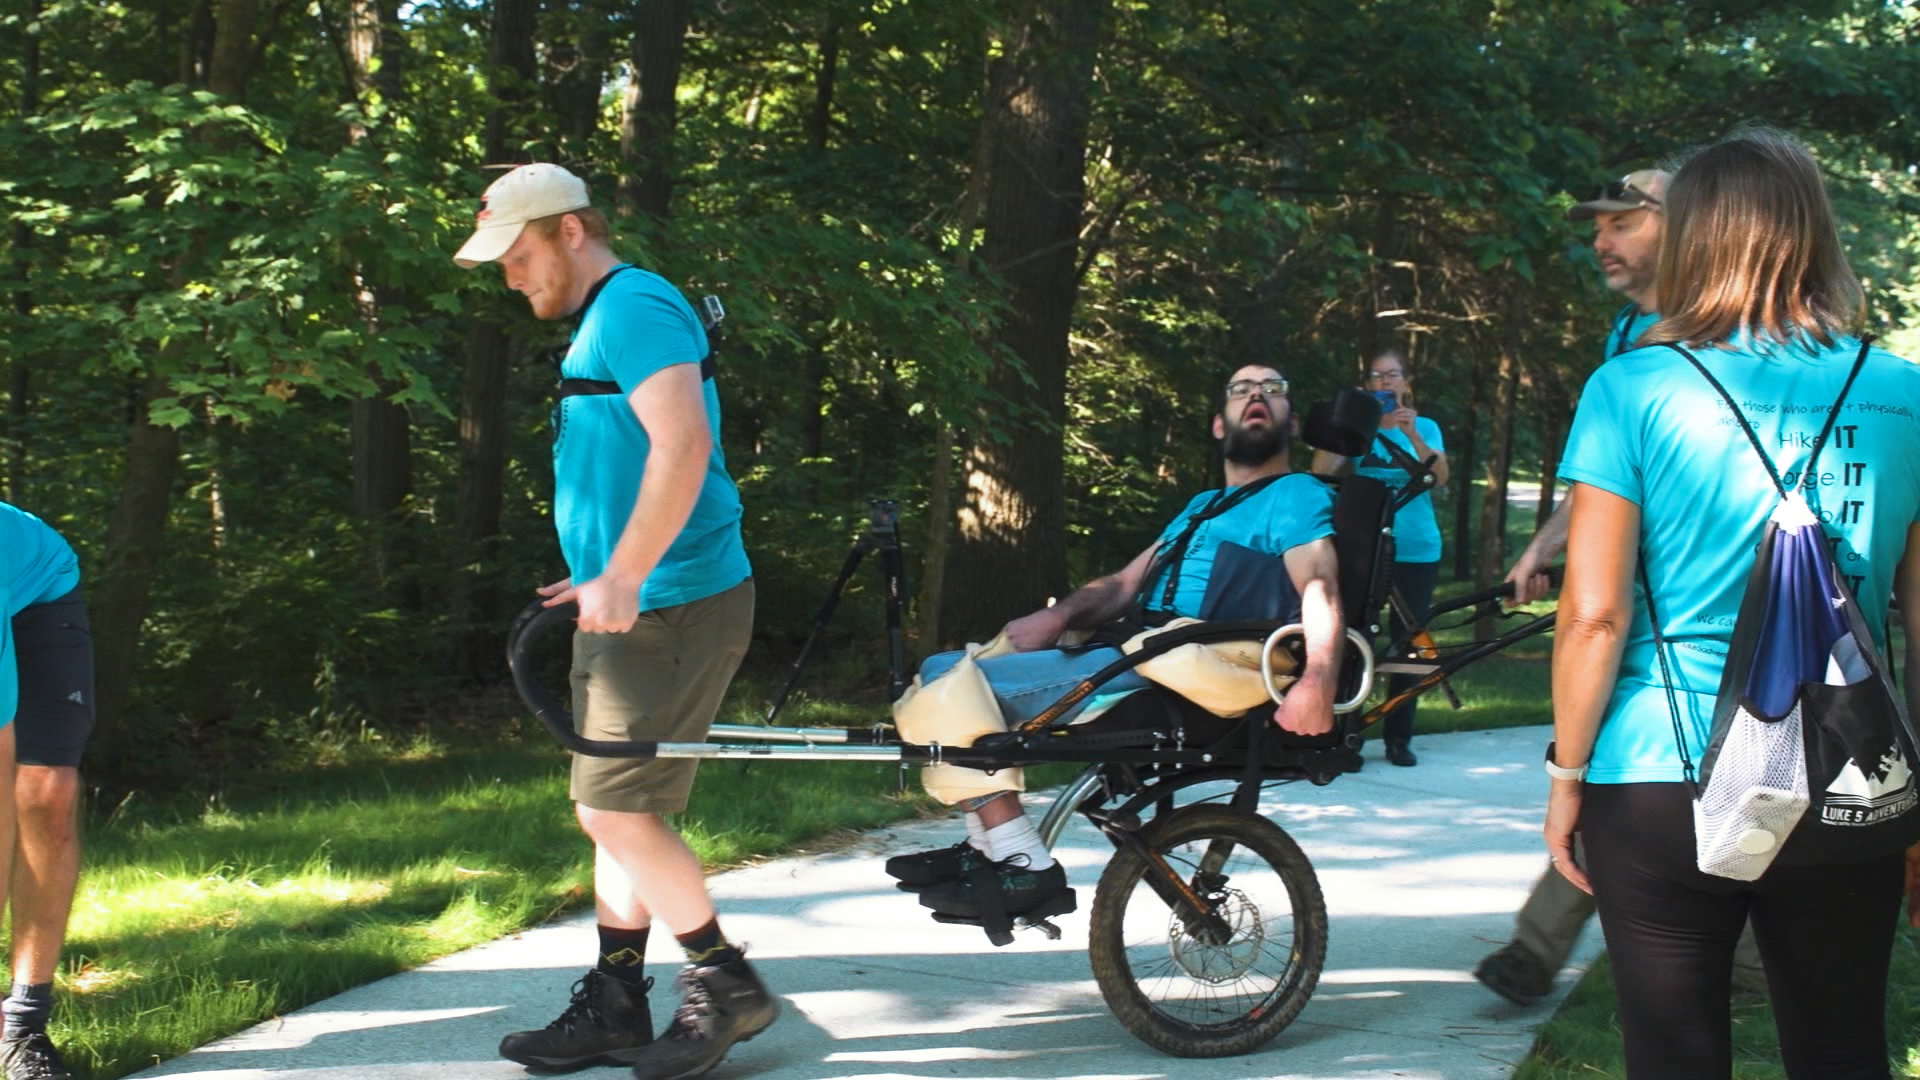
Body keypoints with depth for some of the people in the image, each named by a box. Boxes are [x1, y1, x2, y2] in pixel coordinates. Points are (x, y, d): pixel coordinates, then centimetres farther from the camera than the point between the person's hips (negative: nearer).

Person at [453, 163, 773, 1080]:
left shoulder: (635, 308, -14)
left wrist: (622, 578, -28)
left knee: (615, 811, -10)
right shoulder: (597, 324, 18)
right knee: (617, 813, 13)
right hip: (630, 609, 11)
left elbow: (683, 447, -27)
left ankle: (726, 986, 3)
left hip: (672, 609, -11)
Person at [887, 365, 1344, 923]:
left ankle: (1026, 868, -18)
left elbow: (1320, 590, -16)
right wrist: (1058, 616, 3)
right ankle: (988, 844, 4)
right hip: (1135, 659, 9)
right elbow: (1125, 584, 25)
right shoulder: (1203, 506, 30)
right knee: (943, 672, 12)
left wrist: (1317, 680, -36)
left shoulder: (1297, 496, 2)